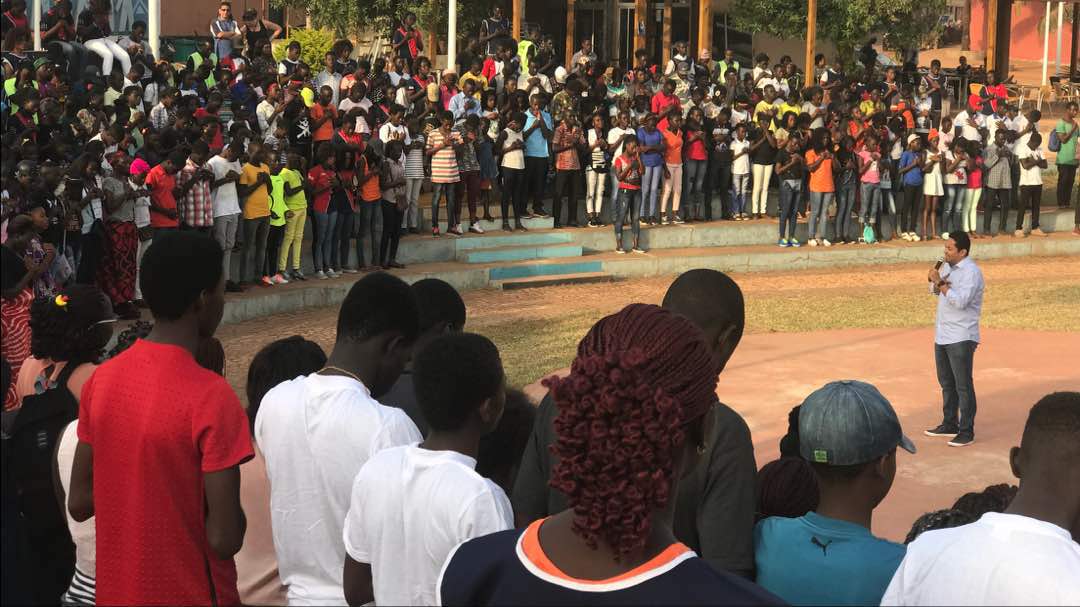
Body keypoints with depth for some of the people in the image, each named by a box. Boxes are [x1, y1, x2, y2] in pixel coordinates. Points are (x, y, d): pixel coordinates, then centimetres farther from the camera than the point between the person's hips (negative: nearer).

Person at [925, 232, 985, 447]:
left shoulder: (971, 272, -16)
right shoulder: (947, 266, 10)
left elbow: (960, 301, -27)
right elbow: (935, 291, 20)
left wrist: (940, 281, -22)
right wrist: (934, 280, -2)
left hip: (961, 338, -9)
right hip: (942, 335, 9)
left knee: (963, 385, -4)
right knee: (946, 382, 17)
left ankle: (966, 432, 1)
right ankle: (949, 424, 28)